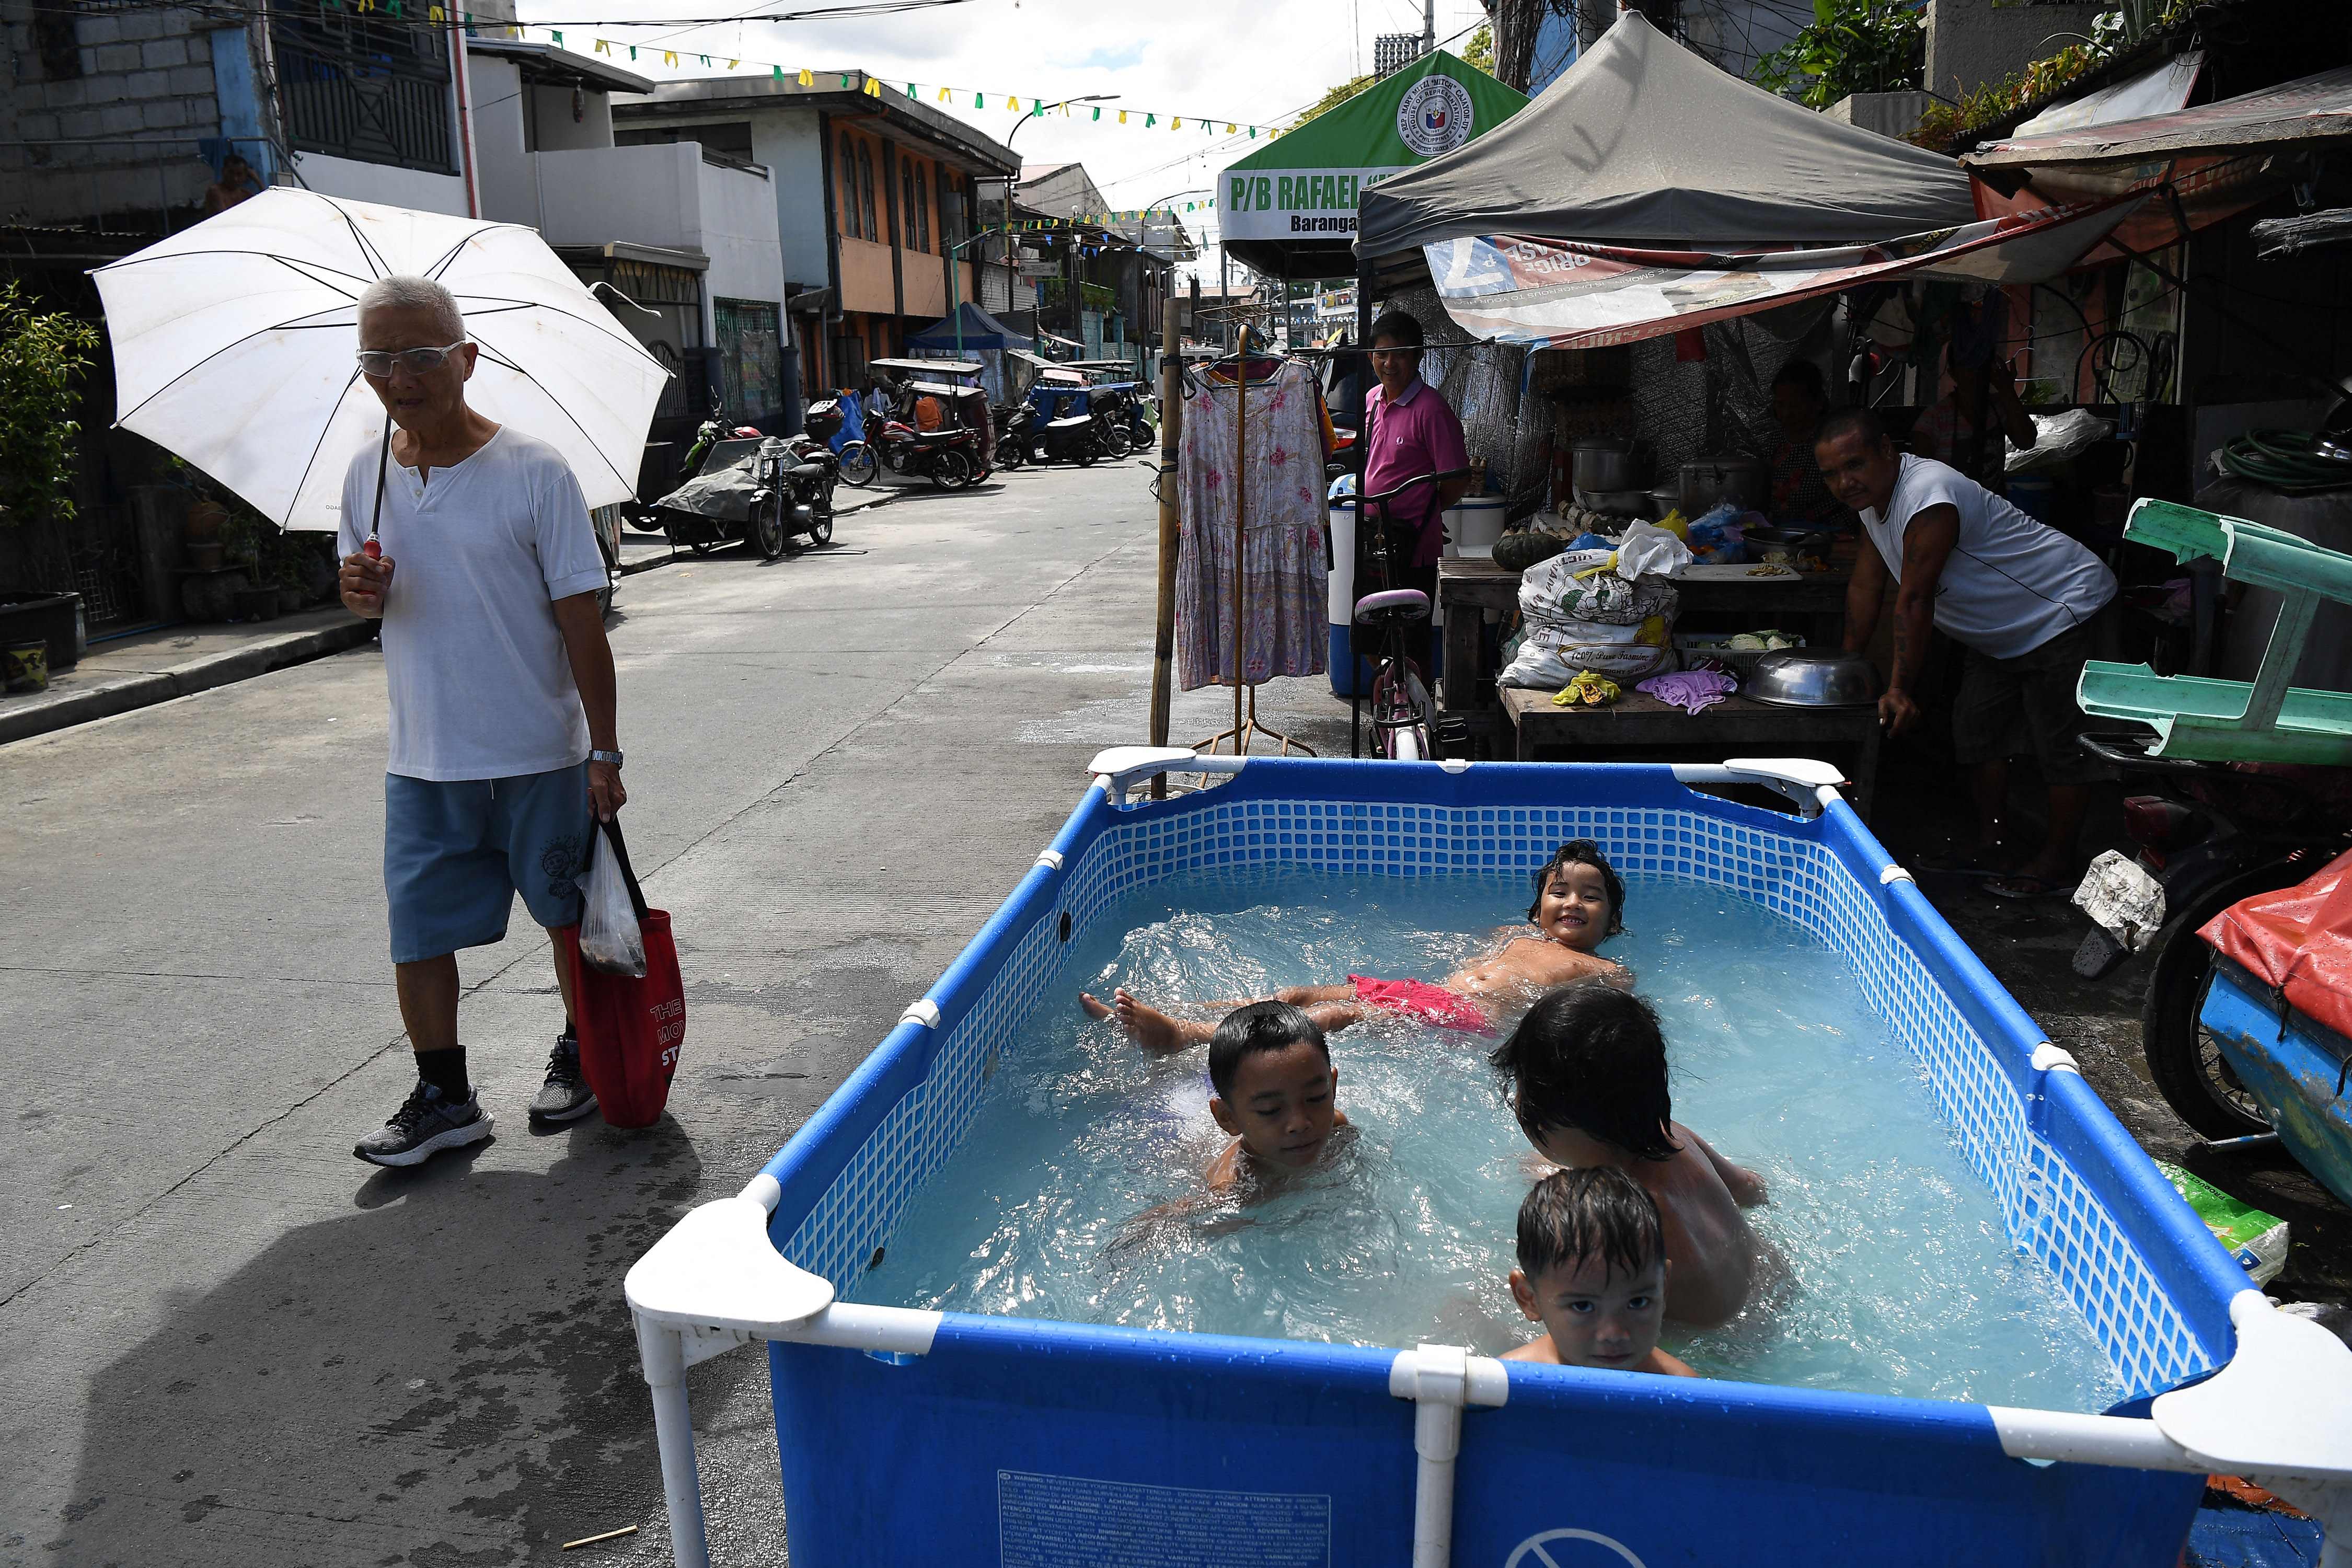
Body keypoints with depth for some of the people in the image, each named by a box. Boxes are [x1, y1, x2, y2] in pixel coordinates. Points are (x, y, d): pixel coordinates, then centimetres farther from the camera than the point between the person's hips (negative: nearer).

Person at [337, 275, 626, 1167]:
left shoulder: (533, 473, -11)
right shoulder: (367, 477, 4)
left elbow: (580, 618, -11)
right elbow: (368, 602, 16)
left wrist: (604, 751, -12)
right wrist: (360, 588, -10)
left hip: (538, 753, -4)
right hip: (423, 759, 4)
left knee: (571, 914, 12)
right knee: (417, 930, 7)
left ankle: (581, 1058, 32)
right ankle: (444, 1097, 22)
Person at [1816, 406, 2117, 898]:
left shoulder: (1929, 498, -32)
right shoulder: (1873, 495, -1)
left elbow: (1914, 602, -31)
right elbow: (1866, 585, 6)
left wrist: (1900, 690, -28)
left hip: (2062, 611, -10)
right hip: (2001, 632, 10)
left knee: (2062, 739, -6)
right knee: (1977, 729, 12)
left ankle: (2057, 863, 4)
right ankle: (1993, 848, 24)